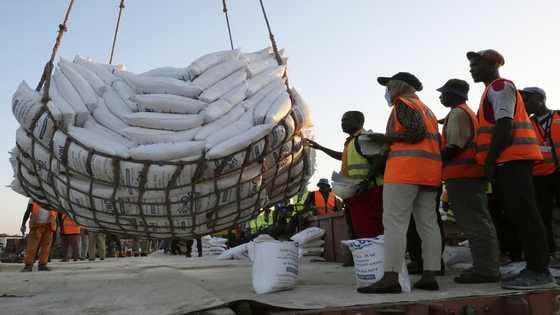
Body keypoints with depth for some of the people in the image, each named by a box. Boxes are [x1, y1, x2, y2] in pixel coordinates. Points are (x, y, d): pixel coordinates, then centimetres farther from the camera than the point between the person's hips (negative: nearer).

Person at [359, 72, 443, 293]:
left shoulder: (403, 103, 2)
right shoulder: (427, 109, 28)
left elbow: (417, 132, -13)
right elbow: (435, 141, 21)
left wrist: (385, 138, -6)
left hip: (405, 168, -9)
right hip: (431, 170, 9)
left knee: (394, 223, -12)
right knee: (428, 224, 4)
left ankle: (390, 278, -17)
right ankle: (429, 276, 3)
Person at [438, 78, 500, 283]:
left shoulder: (457, 113, -7)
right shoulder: (468, 112, 25)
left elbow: (455, 146, -17)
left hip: (461, 175, -11)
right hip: (472, 174, 11)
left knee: (473, 223, -10)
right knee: (479, 221, 11)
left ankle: (485, 269, -8)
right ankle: (488, 266, 16)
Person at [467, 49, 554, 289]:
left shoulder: (500, 86, -5)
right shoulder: (494, 90, 27)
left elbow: (504, 125, -16)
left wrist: (489, 161, -17)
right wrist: (491, 161, 21)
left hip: (512, 159, -10)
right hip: (509, 160, 10)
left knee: (523, 214, -11)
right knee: (520, 215, 8)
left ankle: (540, 272, -8)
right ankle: (534, 268, 12)